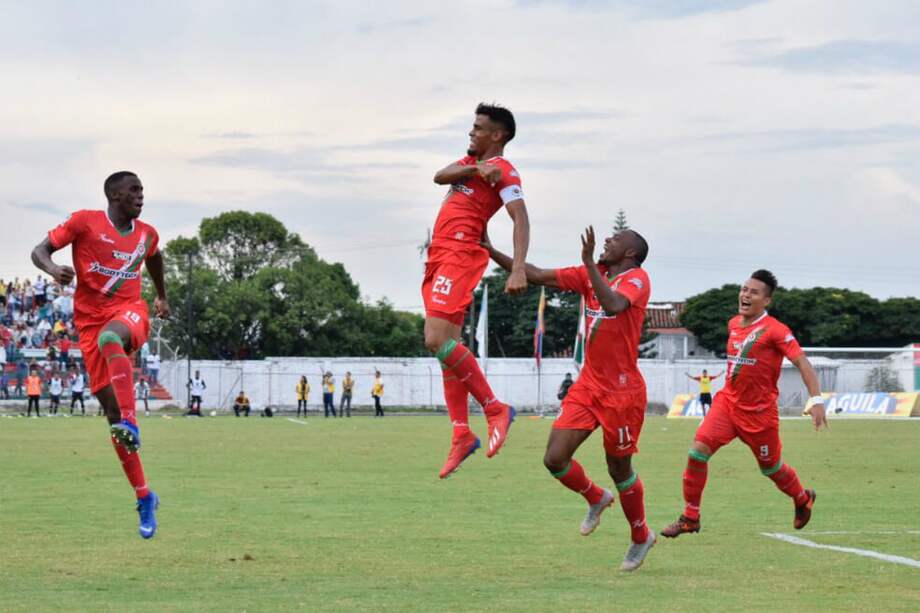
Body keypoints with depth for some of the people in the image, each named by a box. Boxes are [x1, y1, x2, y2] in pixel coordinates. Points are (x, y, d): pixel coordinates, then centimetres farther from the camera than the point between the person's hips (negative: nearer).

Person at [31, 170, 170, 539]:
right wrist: (53, 269, -25)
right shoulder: (85, 222, -3)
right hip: (90, 320, 0)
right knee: (113, 412, -4)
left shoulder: (146, 234, 9)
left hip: (130, 311, 0)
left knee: (109, 337, -40)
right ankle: (144, 497, 3)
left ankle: (130, 421, -49)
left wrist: (162, 296, 41)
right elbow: (39, 251, -4)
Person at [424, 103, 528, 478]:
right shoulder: (469, 162, 22)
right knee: (446, 347, 5)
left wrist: (518, 269, -32)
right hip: (439, 257, 9)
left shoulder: (503, 171, -5)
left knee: (436, 340, -22)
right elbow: (439, 176, 3)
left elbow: (520, 219, -17)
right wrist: (475, 170, -15)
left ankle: (495, 409, -15)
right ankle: (461, 435, 7)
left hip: (460, 256, -9)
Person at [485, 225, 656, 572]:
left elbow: (614, 305, -33)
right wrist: (491, 252, 2)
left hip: (622, 391, -6)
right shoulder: (590, 275, 9)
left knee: (619, 469, 5)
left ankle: (641, 538, 28)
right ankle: (596, 499, 27)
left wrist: (590, 263, -31)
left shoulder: (637, 278, -11)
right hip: (588, 384, 6)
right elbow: (537, 276, 8)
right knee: (555, 459, -4)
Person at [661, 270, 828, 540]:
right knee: (698, 449, -15)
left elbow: (802, 362, -19)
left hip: (759, 411, -5)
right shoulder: (733, 324, 7)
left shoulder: (775, 330, -14)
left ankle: (803, 500, 44)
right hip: (727, 402, 5)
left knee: (771, 467, 12)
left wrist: (816, 400, -29)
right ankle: (690, 518, -8)